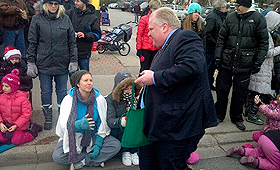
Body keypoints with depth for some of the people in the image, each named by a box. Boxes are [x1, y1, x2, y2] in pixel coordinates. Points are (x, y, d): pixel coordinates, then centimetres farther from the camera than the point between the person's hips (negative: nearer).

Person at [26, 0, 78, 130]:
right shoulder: (37, 19, 1)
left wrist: (73, 61, 0)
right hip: (44, 63, 0)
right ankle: (48, 118, 26)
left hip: (62, 64, 1)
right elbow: (32, 43, 1)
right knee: (45, 92, 9)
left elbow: (72, 42, 6)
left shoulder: (65, 19, 4)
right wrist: (31, 62, -3)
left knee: (62, 91, 11)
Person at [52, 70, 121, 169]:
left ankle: (82, 161, -16)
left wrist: (97, 144, -13)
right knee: (57, 157, -26)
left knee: (116, 145, -22)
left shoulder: (99, 99, -6)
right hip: (73, 137, -1)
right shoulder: (69, 99, -11)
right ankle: (96, 160, -14)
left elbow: (103, 125, -4)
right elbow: (64, 123, -19)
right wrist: (79, 124, -39)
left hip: (93, 136, 1)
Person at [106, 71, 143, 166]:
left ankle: (134, 151, -6)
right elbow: (110, 121, -24)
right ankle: (125, 151, -9)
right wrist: (121, 121, -47)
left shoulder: (137, 97, -6)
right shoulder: (111, 99, -12)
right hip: (117, 131, -2)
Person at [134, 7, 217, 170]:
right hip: (157, 125, 11)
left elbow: (192, 67, -31)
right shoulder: (166, 47, 21)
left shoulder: (186, 37, -12)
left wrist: (155, 78, -22)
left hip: (177, 127, -10)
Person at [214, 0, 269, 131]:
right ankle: (219, 115, 28)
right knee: (222, 90, 10)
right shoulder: (230, 18, 2)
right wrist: (217, 58, 1)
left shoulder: (258, 19, -4)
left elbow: (263, 43, -2)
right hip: (226, 62, 2)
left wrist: (258, 63, -6)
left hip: (245, 65, -2)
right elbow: (221, 39, 7)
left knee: (240, 93, 10)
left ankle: (236, 118, 29)